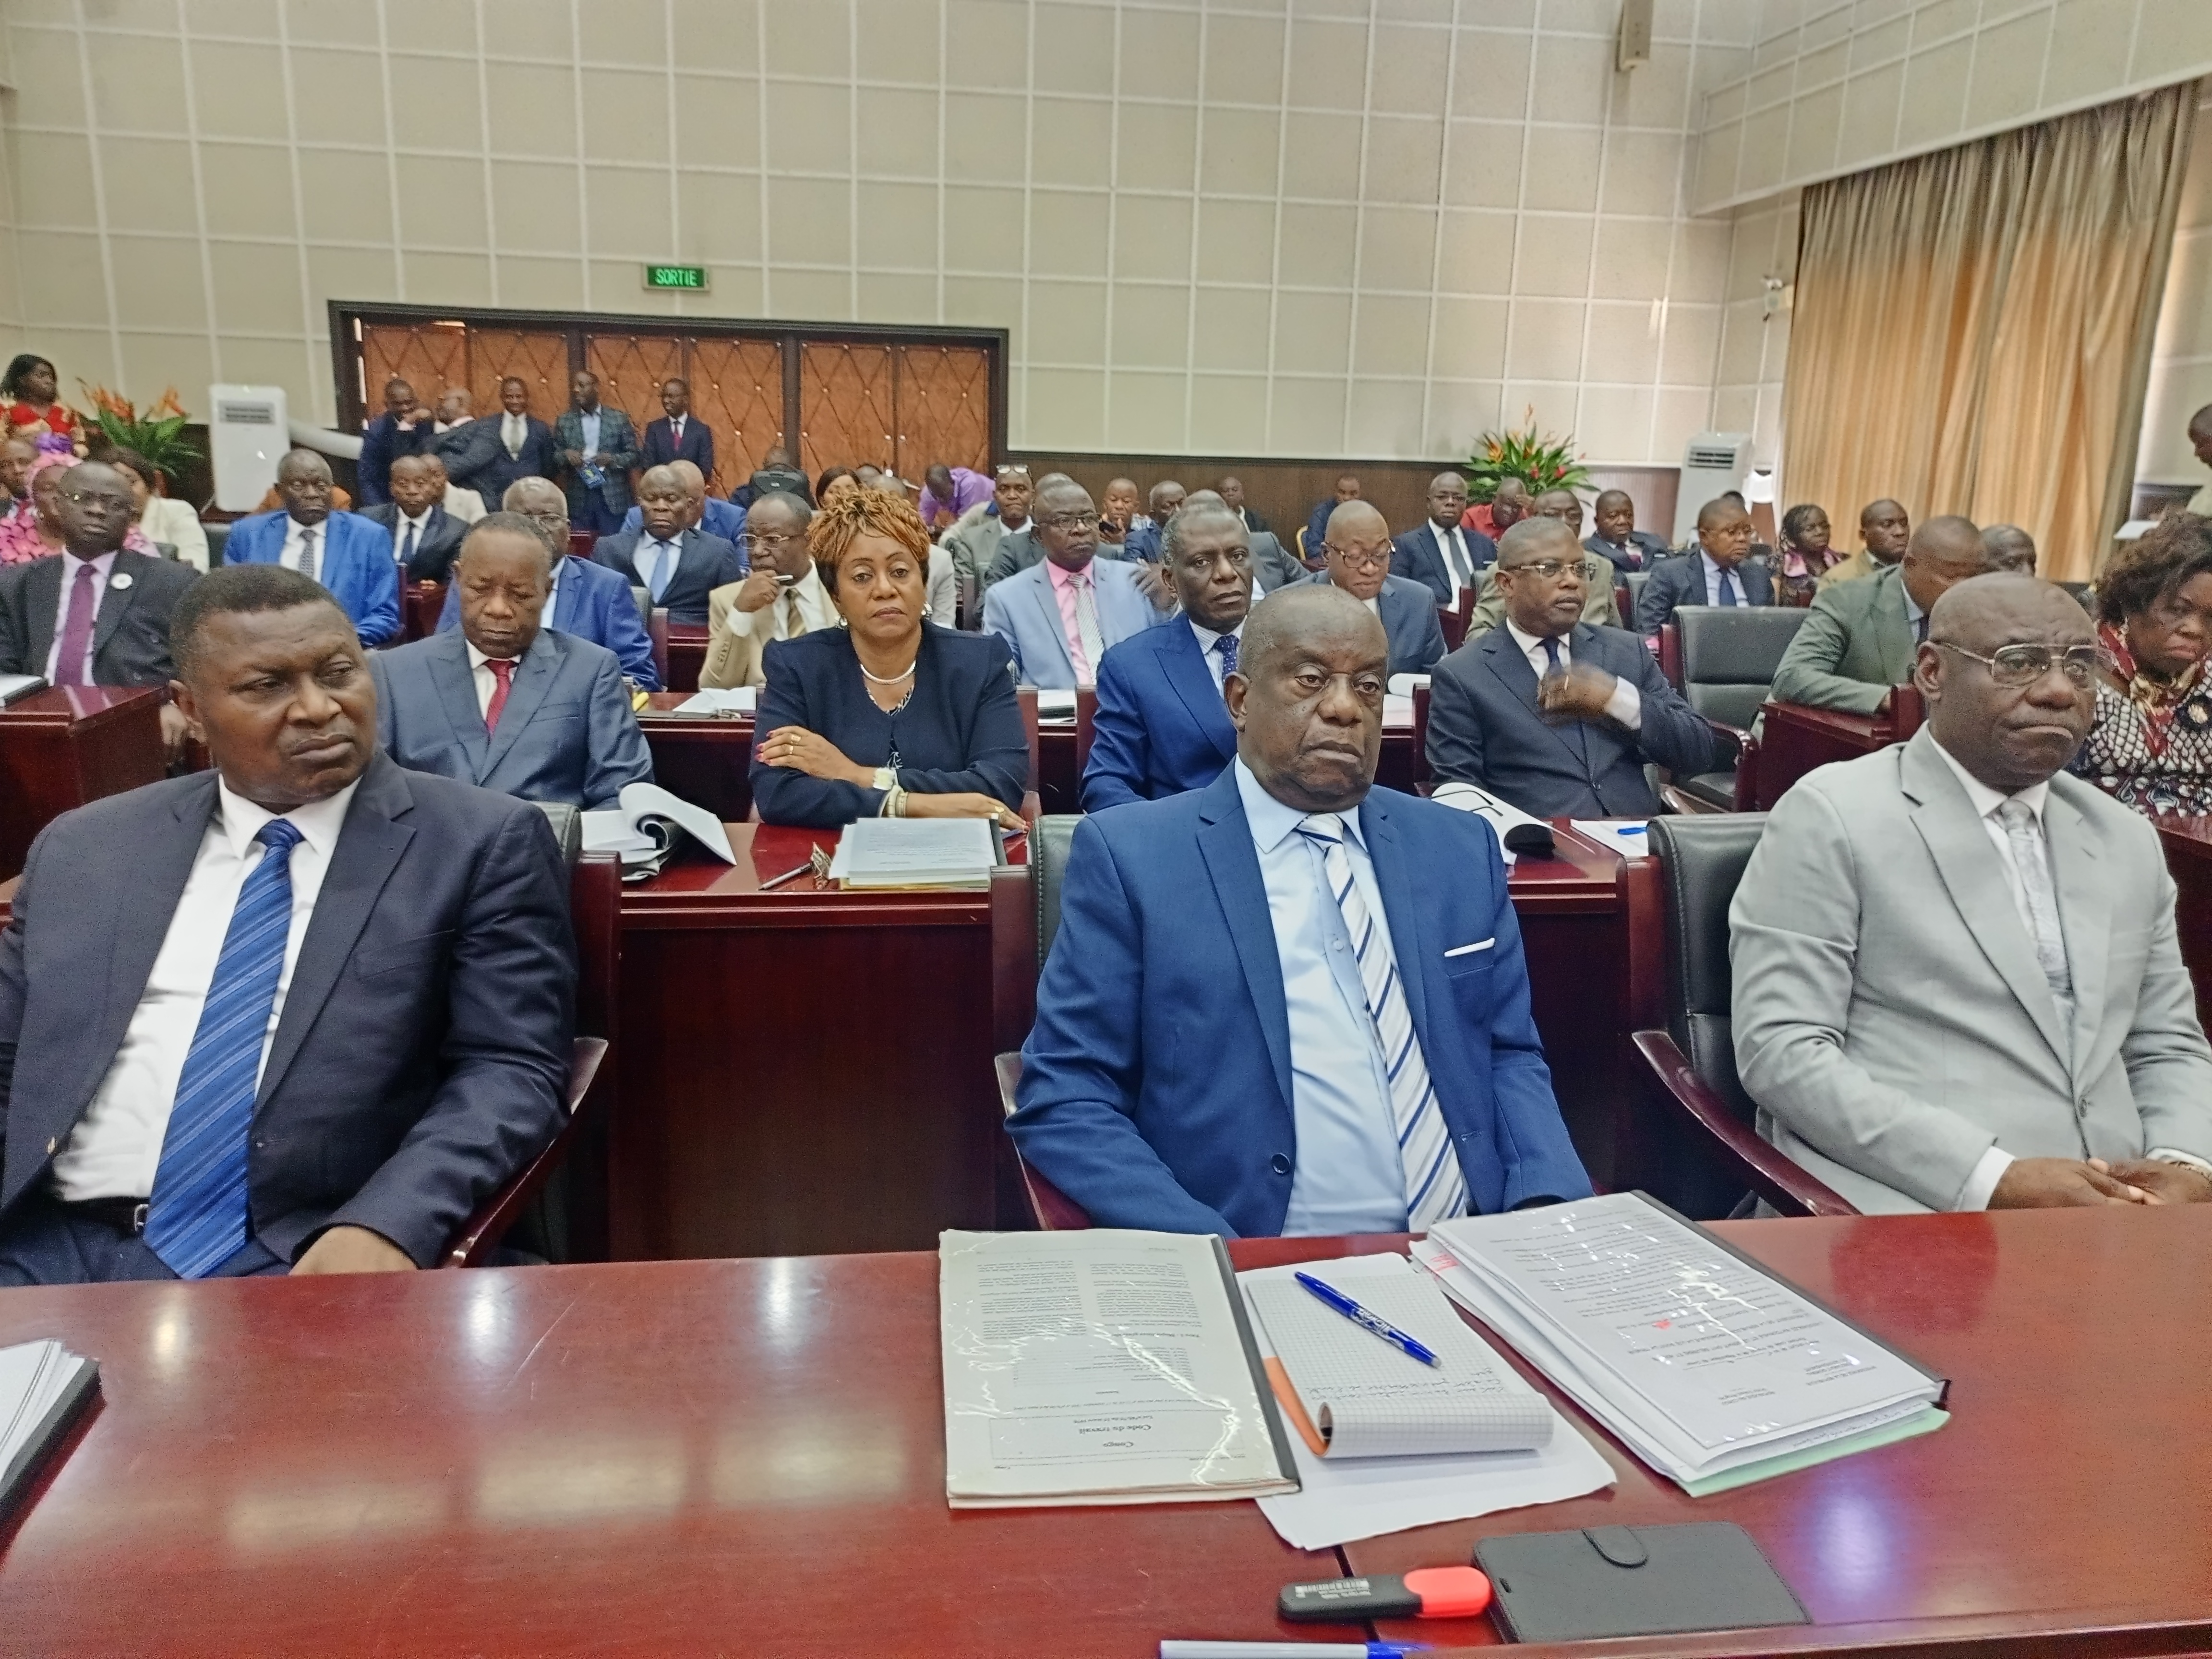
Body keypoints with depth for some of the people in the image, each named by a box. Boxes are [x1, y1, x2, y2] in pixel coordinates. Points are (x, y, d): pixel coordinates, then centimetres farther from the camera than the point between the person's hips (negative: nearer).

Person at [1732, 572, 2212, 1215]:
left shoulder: (2126, 839, 15)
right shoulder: (1831, 814, -5)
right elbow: (1780, 1050, -12)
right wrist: (1995, 1179, -19)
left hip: (2120, 1208, 6)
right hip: (1907, 1201, -6)